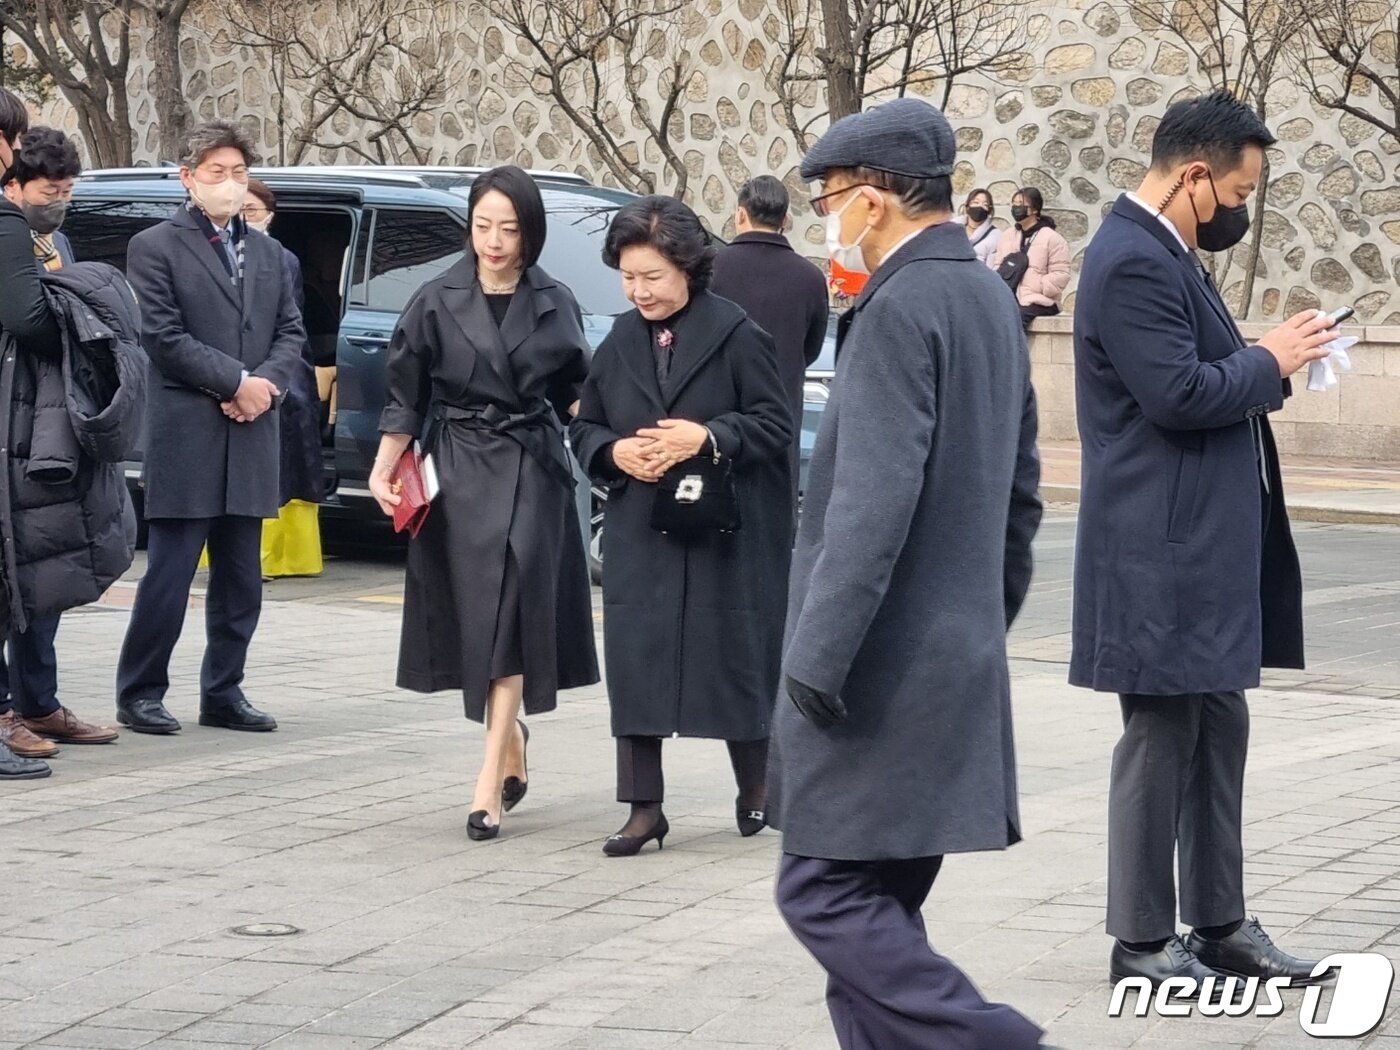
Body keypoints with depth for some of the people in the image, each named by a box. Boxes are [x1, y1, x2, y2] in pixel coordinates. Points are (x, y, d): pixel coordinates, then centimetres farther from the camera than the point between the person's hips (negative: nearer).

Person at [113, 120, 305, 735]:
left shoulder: (266, 253, 18)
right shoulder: (156, 247, -2)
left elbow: (291, 332, 14)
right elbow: (164, 336, -10)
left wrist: (266, 383, -6)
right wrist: (236, 382, -13)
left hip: (252, 434, 6)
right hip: (185, 436, -6)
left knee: (240, 580, 9)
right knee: (169, 574, -5)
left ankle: (223, 693, 16)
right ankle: (140, 695, 3)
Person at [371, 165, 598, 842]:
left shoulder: (555, 305, 4)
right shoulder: (437, 303, 1)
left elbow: (575, 393, 10)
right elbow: (405, 395, 2)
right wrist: (385, 467, -8)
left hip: (531, 475, 0)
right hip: (458, 474, 1)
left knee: (510, 614, -9)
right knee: (474, 614, 5)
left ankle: (489, 781, -12)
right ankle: (510, 739, 31)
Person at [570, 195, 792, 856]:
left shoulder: (736, 335, -8)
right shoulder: (621, 342, 8)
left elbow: (775, 424, -7)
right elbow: (584, 427, 14)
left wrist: (708, 438, -20)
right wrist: (613, 451, -7)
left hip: (723, 533, -4)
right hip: (639, 539, 4)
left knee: (735, 660, 5)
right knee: (635, 665, 1)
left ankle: (755, 790, 26)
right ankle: (644, 809, 6)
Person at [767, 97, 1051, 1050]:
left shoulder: (899, 308, -16)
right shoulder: (991, 299, 13)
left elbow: (874, 505, -23)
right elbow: (1020, 490, 20)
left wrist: (816, 659, -20)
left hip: (882, 670, -9)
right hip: (958, 665, 9)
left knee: (826, 896, -5)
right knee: (876, 904, 12)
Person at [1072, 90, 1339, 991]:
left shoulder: (1168, 255, 15)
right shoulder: (1133, 263, -18)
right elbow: (1178, 393, -25)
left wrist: (1262, 362, 4)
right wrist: (1271, 363, -12)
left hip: (1210, 547, 10)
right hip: (1164, 553, -10)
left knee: (1219, 730, 14)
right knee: (1164, 738, -2)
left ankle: (1218, 922, 21)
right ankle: (1143, 940, 7)